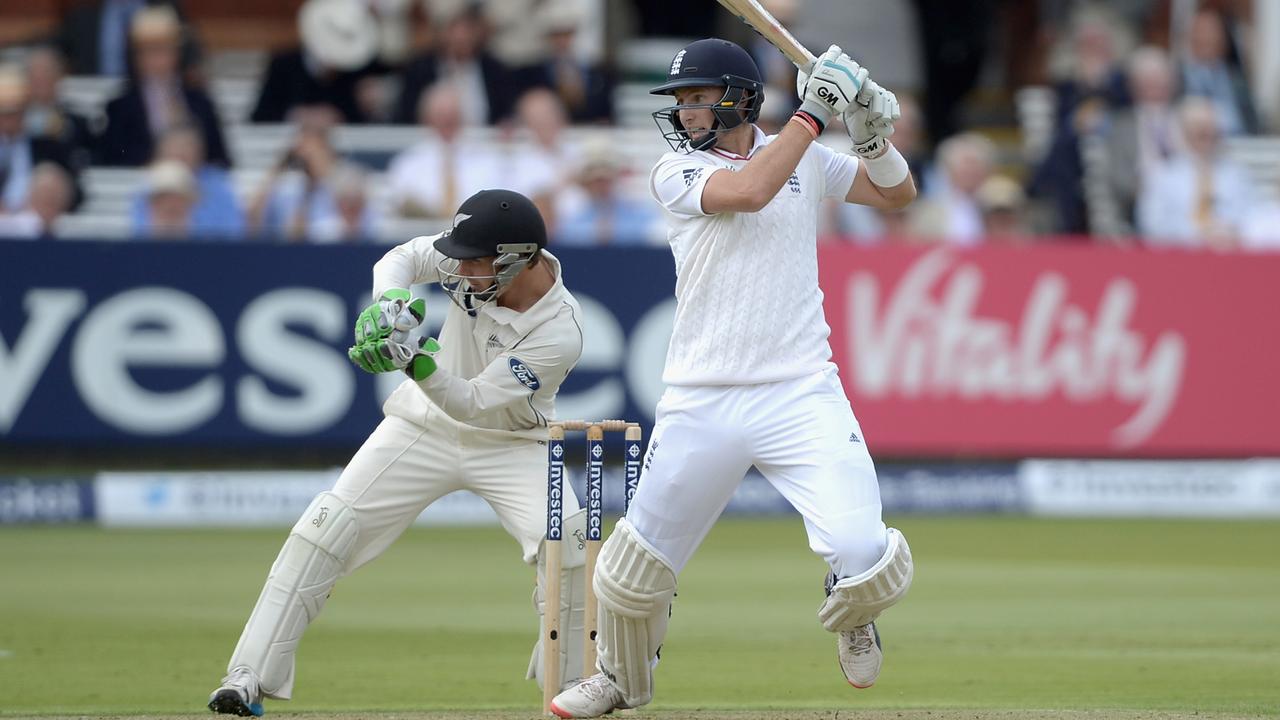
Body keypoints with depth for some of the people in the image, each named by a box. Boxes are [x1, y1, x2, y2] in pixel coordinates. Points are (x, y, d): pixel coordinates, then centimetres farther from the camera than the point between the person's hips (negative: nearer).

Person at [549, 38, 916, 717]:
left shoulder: (807, 160, 9)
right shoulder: (676, 172, 0)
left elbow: (896, 193, 19)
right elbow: (748, 190, -19)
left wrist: (871, 131, 0)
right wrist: (813, 111, -16)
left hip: (800, 394, 0)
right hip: (700, 402, 0)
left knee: (862, 555, -18)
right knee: (637, 563, 6)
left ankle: (850, 611, 19)